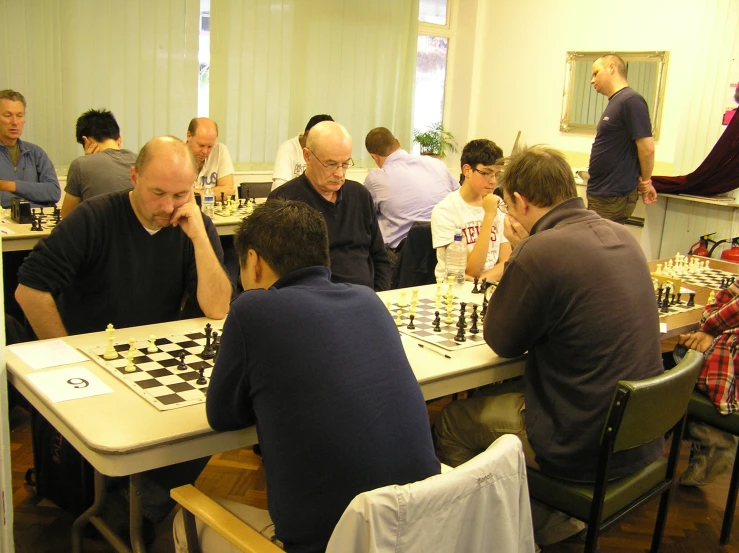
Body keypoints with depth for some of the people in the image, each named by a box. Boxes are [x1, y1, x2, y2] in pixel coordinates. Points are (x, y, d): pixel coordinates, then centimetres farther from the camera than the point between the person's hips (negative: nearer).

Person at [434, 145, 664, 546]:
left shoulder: (539, 251, -24)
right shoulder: (621, 235, 1)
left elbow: (501, 343, -9)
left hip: (584, 450, -8)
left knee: (452, 423, 12)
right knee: (503, 392, 27)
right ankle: (550, 517, 36)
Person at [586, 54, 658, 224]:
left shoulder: (631, 100, -15)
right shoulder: (615, 102, 15)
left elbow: (647, 149, -17)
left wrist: (645, 181, -3)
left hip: (613, 197, -9)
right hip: (599, 194, 9)